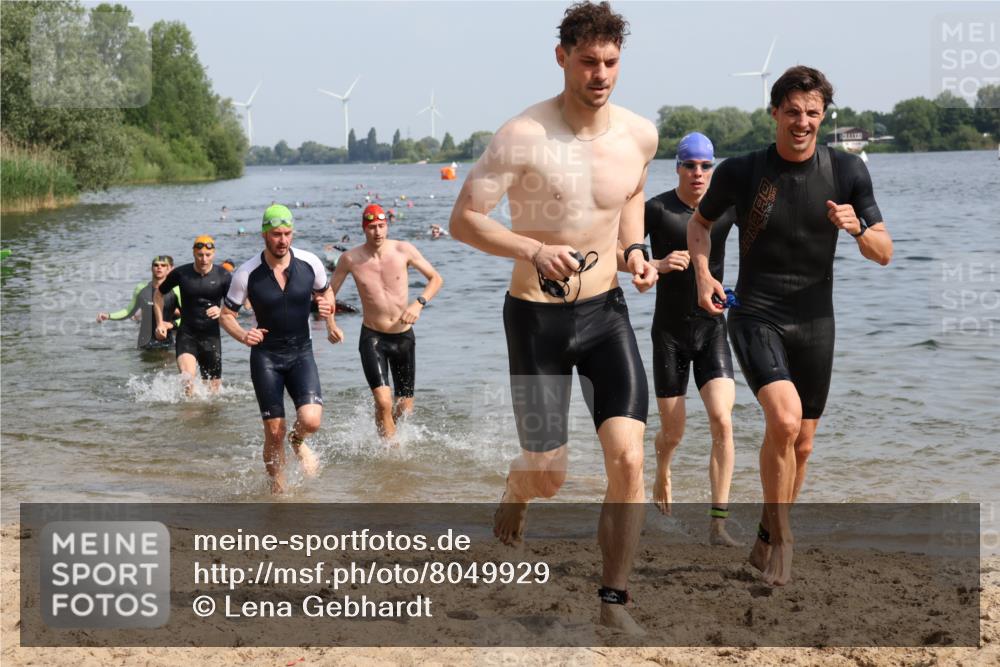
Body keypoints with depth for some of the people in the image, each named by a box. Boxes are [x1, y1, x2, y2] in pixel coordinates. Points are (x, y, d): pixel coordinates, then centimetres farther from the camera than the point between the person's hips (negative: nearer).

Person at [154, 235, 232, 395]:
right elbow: (158, 294, 14)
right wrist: (160, 323, 7)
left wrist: (221, 311, -21)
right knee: (187, 379, -24)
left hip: (211, 336, 1)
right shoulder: (181, 273, 0)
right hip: (186, 334, -1)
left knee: (214, 387, 3)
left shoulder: (223, 276, -1)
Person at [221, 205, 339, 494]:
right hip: (265, 355, -1)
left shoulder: (310, 263, -8)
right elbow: (226, 315, -2)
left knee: (311, 420, -19)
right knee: (274, 432, -2)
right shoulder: (246, 274, -13)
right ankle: (277, 487, 22)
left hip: (301, 353, 1)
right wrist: (243, 335, -22)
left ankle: (298, 442, 18)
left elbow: (325, 291, 15)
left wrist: (330, 324, 4)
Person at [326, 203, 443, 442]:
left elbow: (436, 279, 2)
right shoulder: (350, 259, -7)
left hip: (404, 336, 2)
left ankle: (389, 430, 42)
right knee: (383, 402, -20)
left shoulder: (404, 250, -7)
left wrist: (419, 303, -15)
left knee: (405, 408, 10)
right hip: (372, 337, -2)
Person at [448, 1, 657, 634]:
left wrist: (634, 248, 2)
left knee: (628, 458, -12)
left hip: (606, 310, 3)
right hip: (537, 317, -3)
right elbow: (464, 219, -13)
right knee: (548, 475, 4)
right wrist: (533, 251, -28)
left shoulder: (640, 135, -3)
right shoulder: (523, 136, -17)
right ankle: (515, 497, 44)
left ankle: (615, 600, 2)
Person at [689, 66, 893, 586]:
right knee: (784, 417, -26)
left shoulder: (846, 172, -3)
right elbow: (699, 223, 13)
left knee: (801, 444, 11)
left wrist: (857, 228, -20)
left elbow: (884, 254, 2)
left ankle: (767, 541, 34)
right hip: (755, 317, -3)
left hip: (814, 323, 3)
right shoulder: (740, 172, -6)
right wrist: (703, 274, -5)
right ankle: (780, 538, -9)